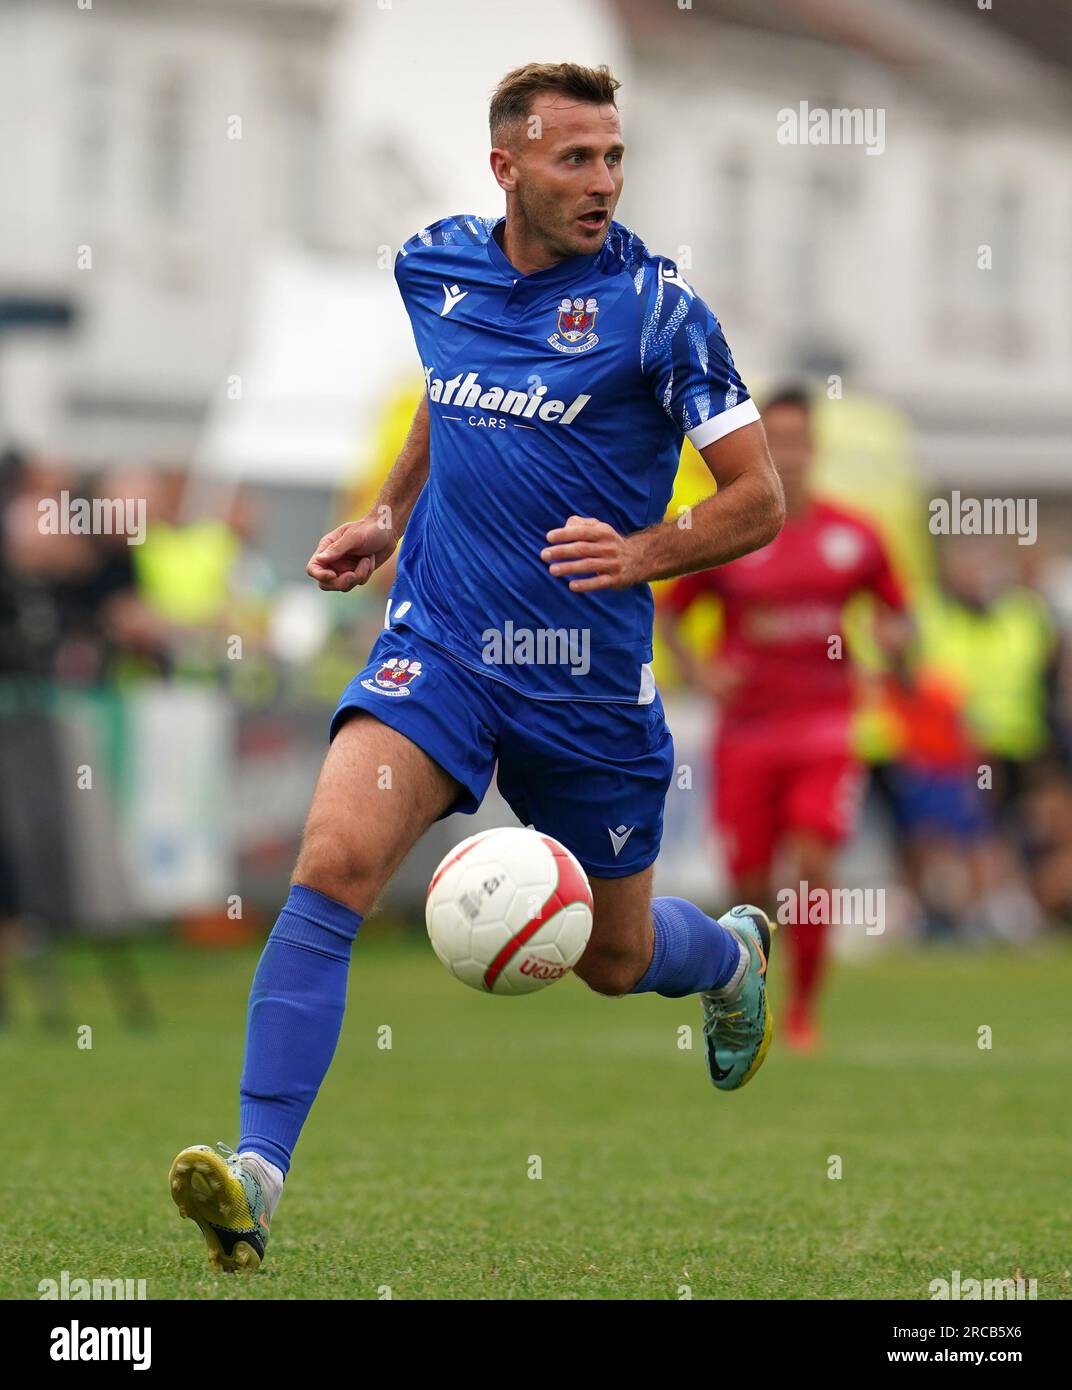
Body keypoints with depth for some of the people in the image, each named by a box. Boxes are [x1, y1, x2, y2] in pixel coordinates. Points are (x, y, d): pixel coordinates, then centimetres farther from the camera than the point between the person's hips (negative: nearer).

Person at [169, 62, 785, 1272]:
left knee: (614, 960, 14)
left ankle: (731, 951, 53)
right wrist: (387, 517, 15)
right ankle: (255, 1174, -27)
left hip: (588, 677, -2)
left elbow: (759, 499, -7)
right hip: (437, 648, 2)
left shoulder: (653, 307, -10)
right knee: (335, 861, -24)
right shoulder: (433, 268, 3)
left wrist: (643, 555, -24)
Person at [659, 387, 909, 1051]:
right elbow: (668, 612, 11)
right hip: (746, 730, 0)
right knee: (751, 884, 0)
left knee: (813, 860, -19)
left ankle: (805, 1010, -5)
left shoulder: (854, 536, 2)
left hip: (825, 727, 0)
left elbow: (897, 610, 15)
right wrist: (696, 670, -6)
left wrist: (894, 637, -8)